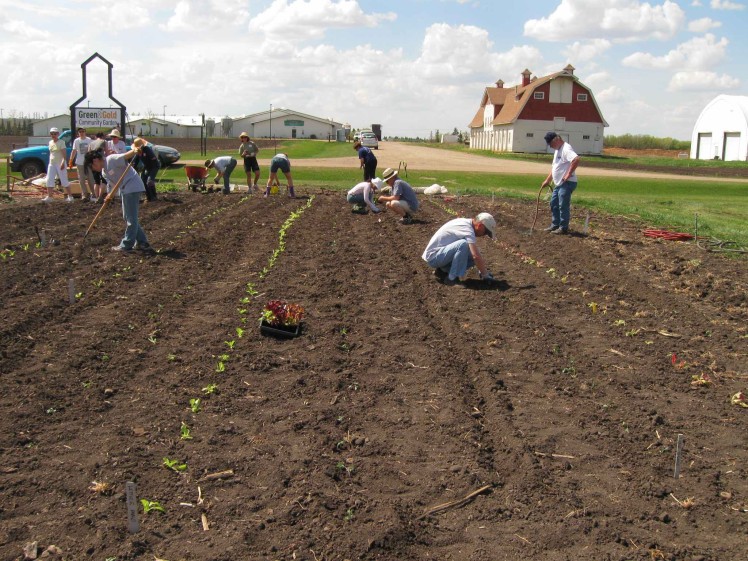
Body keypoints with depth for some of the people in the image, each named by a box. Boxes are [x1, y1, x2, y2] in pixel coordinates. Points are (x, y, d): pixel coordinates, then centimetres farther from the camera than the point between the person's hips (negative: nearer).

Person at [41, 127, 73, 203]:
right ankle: (49, 197, 1)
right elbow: (51, 153, 19)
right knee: (49, 180, -1)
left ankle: (70, 196, 4)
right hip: (52, 164, 7)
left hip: (60, 163, -7)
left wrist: (63, 162, -23)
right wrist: (50, 162, 13)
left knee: (64, 180, -4)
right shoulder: (50, 142, 13)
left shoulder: (61, 142, -7)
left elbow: (64, 154, -14)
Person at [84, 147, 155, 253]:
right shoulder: (104, 172, 16)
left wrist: (135, 150, -45)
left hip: (132, 187, -11)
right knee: (127, 217, 17)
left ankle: (126, 245, 1)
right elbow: (115, 183, 12)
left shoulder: (111, 159, -12)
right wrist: (111, 194, -8)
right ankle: (142, 242, 20)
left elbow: (127, 156, -24)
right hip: (125, 190, 11)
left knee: (130, 218, -4)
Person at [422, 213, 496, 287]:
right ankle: (452, 279, -19)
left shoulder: (465, 223, 9)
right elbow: (476, 256, -26)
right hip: (433, 257, -10)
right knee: (463, 244, -30)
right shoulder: (468, 229, -20)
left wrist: (482, 269, 20)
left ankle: (442, 271, 11)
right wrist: (485, 274, -15)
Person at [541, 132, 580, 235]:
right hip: (559, 183, 11)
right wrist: (547, 180, 22)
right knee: (554, 204, 15)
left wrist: (568, 174, -27)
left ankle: (563, 228, 1)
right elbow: (554, 167, 26)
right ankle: (555, 225, 24)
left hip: (567, 183, -11)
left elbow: (576, 159, -33)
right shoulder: (557, 150, 17)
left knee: (563, 206, -6)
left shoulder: (566, 149, -16)